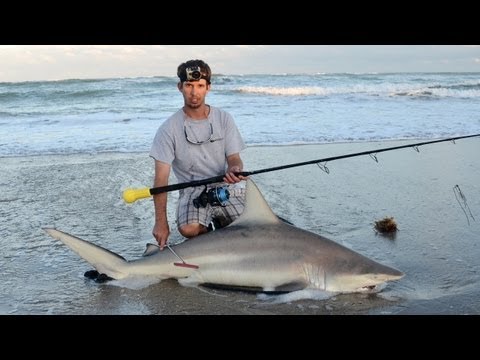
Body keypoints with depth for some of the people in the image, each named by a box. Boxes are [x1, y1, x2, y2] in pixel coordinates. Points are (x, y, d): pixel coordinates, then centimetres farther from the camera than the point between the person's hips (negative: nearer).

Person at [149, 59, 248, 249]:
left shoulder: (223, 119, 3)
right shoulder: (169, 129, -5)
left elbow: (233, 157, 3)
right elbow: (161, 178, -10)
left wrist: (234, 169, -25)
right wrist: (161, 222, -19)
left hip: (225, 187, 2)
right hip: (192, 191, -2)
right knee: (188, 229, -33)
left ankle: (219, 221, 13)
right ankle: (209, 226, 7)